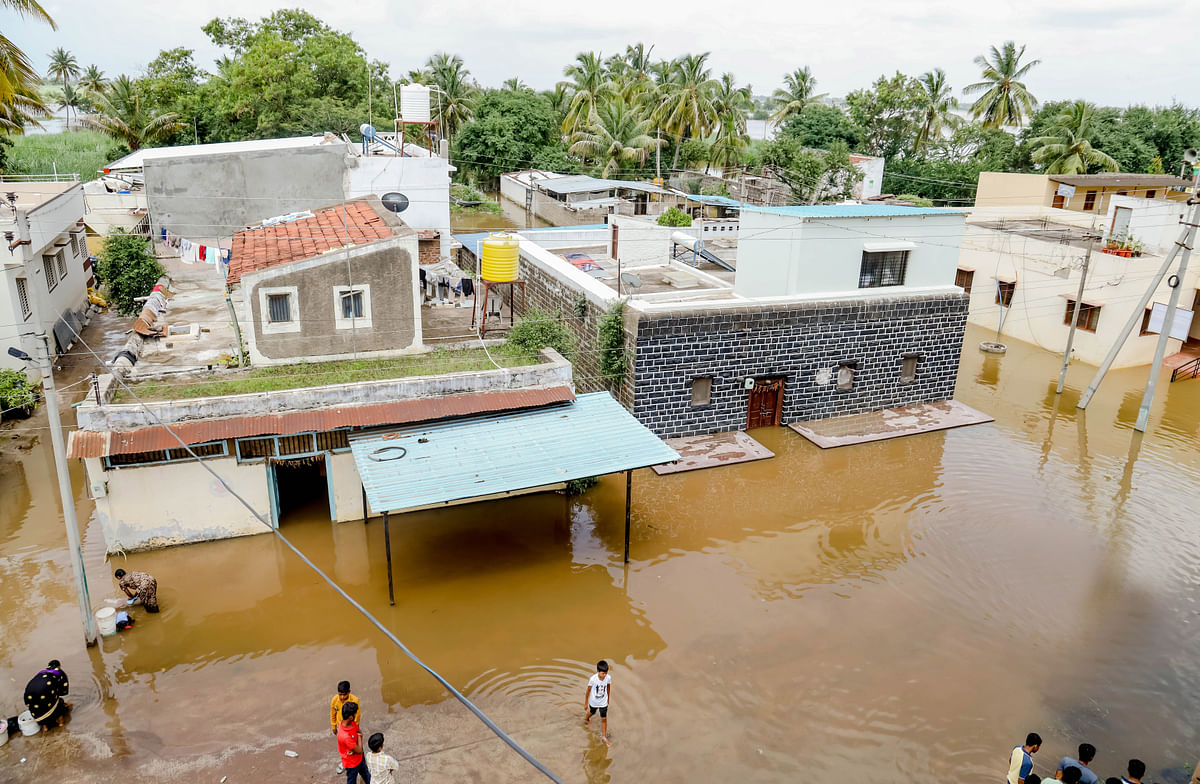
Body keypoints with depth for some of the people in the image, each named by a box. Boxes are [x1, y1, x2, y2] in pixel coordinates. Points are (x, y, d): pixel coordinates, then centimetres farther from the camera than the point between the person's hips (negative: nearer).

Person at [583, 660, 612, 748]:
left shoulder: (608, 678, -22)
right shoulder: (593, 679, -30)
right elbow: (588, 691, -16)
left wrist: (608, 699, 12)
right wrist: (586, 703, -6)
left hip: (603, 702, 1)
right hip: (594, 702, -1)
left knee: (604, 719, 4)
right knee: (592, 712, 27)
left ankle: (604, 737, 22)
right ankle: (586, 718, 62)